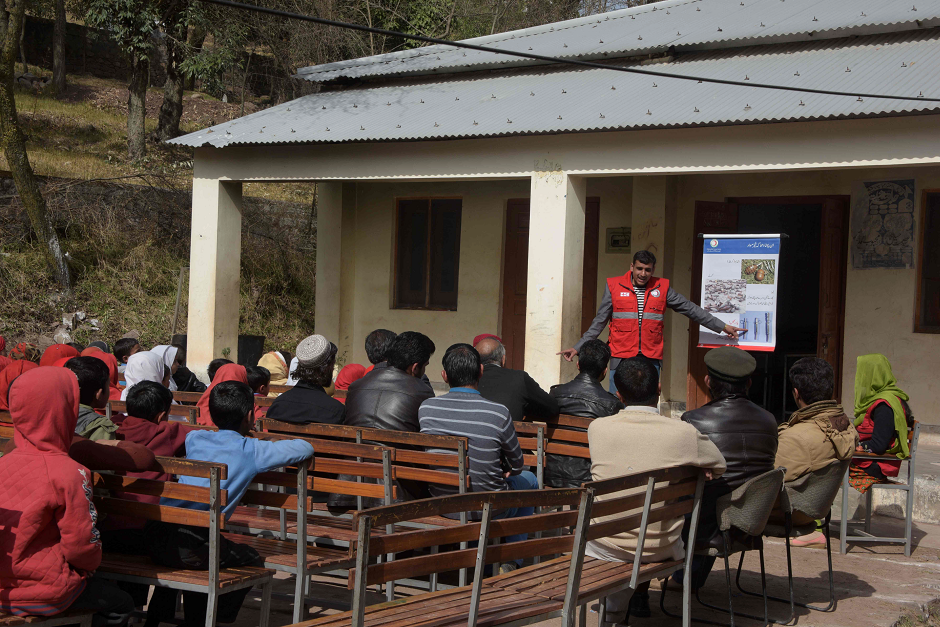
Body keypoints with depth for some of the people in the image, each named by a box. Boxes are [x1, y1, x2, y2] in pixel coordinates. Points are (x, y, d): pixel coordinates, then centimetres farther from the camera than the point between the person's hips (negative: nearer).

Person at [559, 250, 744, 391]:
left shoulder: (662, 288, 7)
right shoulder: (614, 286, 3)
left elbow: (691, 309, 12)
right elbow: (599, 322, 8)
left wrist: (722, 326, 12)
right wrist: (578, 347, 3)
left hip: (651, 360, 1)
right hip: (621, 358, -1)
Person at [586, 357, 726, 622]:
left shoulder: (597, 428, -11)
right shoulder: (684, 433, -14)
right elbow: (719, 467, 5)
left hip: (606, 548, 0)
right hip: (659, 549, 0)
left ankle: (615, 606, 37)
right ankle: (640, 596, 43)